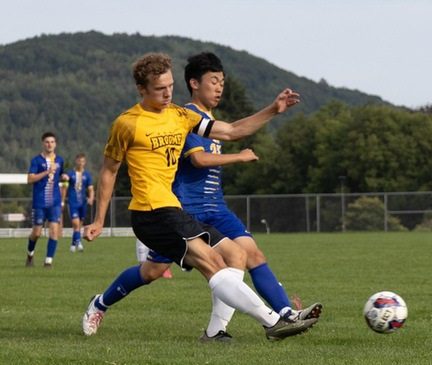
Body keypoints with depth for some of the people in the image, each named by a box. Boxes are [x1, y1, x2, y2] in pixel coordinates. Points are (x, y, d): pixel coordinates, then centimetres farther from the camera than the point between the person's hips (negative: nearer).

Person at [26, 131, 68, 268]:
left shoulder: (59, 160, 9)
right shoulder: (36, 160, -3)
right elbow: (30, 179, -13)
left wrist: (63, 177, 1)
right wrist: (47, 172, -21)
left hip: (55, 202, 3)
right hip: (39, 202, -3)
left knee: (54, 229, -11)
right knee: (37, 232, 4)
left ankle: (49, 260, -7)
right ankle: (30, 253, 32)